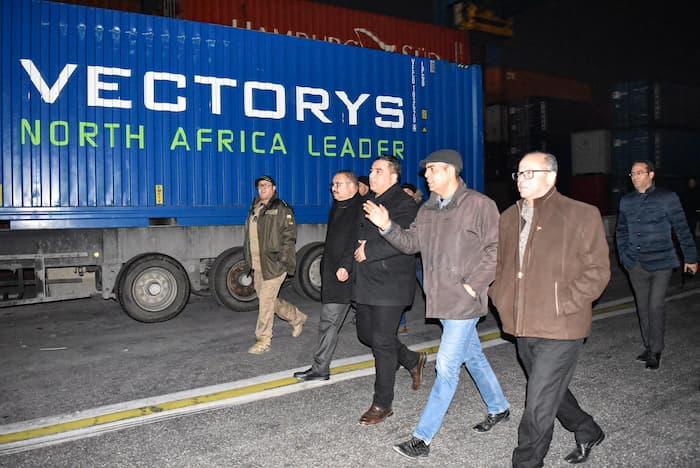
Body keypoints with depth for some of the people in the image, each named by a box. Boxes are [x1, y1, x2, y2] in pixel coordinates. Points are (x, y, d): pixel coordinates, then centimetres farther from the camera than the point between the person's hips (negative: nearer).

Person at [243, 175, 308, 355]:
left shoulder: (281, 209, -4)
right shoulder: (254, 209, 18)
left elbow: (289, 236, -10)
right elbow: (249, 237, 22)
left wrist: (283, 259, -17)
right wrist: (250, 261, 16)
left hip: (274, 264, -7)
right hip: (258, 266, 8)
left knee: (266, 301, -6)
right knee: (269, 300, 13)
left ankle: (263, 340, 5)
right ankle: (297, 317, 34)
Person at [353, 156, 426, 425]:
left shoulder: (403, 204, -10)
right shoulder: (368, 201, 17)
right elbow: (357, 232, 23)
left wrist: (369, 250, -17)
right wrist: (360, 246, 0)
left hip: (389, 283, -9)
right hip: (365, 281, 9)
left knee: (382, 342, -3)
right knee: (366, 334, 15)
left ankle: (382, 404, 12)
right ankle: (413, 361, 37)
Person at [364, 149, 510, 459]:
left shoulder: (479, 205, -11)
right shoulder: (428, 210, 12)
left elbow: (496, 249, -13)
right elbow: (411, 243, 11)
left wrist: (473, 284, -16)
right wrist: (387, 227, -5)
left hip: (464, 301, -8)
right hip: (441, 299, 8)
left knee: (447, 366, -5)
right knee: (472, 356, 21)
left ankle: (423, 437, 2)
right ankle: (498, 408, 43)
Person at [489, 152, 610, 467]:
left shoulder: (581, 215, -8)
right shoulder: (509, 218, 10)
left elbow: (597, 270, -9)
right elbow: (499, 264, 20)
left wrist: (563, 305, -16)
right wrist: (500, 298, 6)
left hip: (559, 329, -7)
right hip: (523, 326, 7)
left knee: (539, 405, -3)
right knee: (550, 392, 23)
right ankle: (587, 432, 48)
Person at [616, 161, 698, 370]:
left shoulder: (667, 198, -5)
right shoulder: (626, 201, 7)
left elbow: (682, 229, -1)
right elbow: (621, 231, 16)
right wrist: (624, 257, 10)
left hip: (660, 264, -4)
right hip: (635, 265, 4)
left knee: (655, 307, -7)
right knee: (643, 308, 11)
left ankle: (656, 351, 6)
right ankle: (649, 347, 24)